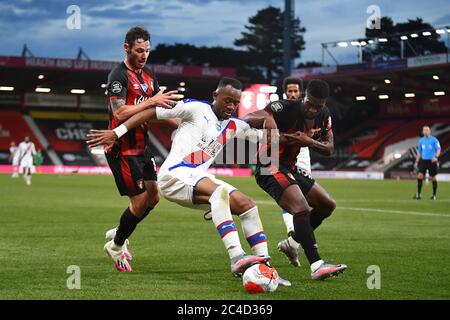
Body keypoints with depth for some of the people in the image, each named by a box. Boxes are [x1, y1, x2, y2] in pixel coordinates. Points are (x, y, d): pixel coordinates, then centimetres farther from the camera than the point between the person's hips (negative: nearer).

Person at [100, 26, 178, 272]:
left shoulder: (148, 76, 12)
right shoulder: (118, 76, -15)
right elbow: (120, 113, -26)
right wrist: (151, 102, -29)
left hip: (141, 147, 9)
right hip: (123, 149, -9)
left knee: (153, 197, 11)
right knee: (140, 201, -6)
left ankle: (118, 234, 30)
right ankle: (116, 246, 15)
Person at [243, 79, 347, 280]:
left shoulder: (324, 115, 3)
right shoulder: (286, 108, -20)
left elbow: (329, 149, 3)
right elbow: (247, 119, -24)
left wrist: (309, 142, -16)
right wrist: (266, 117, -44)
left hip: (290, 169, 9)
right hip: (270, 167, -9)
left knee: (328, 205, 14)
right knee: (302, 208, -27)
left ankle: (291, 243, 28)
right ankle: (317, 267, -32)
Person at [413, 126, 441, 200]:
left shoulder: (434, 140, -3)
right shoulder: (421, 141, 11)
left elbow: (438, 150, -6)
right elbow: (419, 152, 19)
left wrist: (436, 157, -24)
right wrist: (416, 162, 14)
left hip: (432, 161, -4)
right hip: (423, 160, 4)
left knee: (433, 178, 3)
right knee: (420, 176, -10)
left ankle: (434, 195, 14)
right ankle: (419, 194, -5)